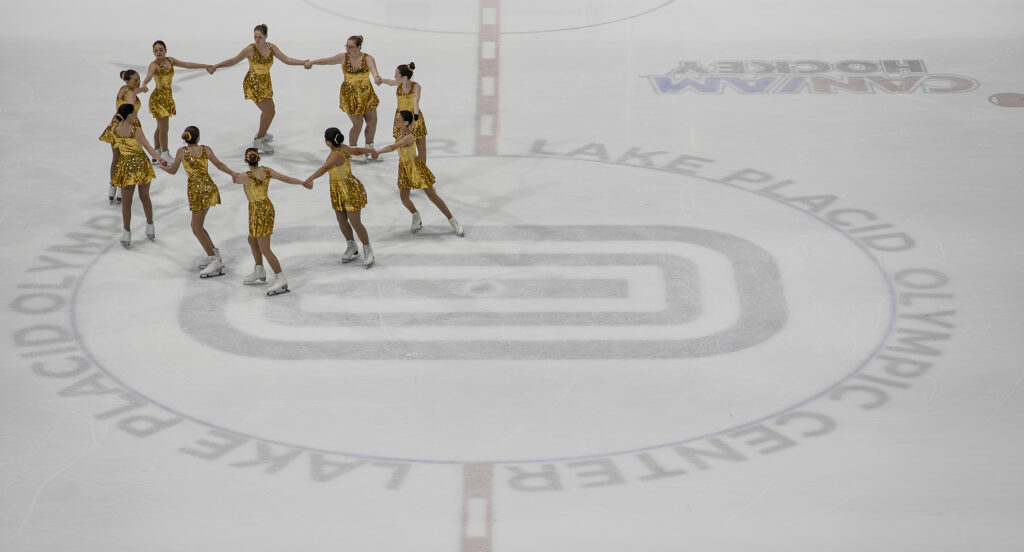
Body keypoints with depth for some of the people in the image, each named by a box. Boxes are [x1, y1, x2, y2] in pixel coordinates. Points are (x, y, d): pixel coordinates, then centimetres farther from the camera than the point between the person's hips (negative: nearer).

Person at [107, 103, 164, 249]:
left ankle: (127, 233, 12)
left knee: (126, 200, 13)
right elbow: (148, 147, -21)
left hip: (125, 165, 2)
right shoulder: (136, 130, -20)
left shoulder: (115, 130, -8)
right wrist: (160, 160, -17)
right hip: (141, 163, -2)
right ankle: (150, 228, 33)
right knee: (145, 197, 18)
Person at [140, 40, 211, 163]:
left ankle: (157, 154, 26)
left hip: (167, 97, 7)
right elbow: (149, 75, -36)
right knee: (163, 127, -5)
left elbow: (187, 65, 16)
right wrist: (144, 84, -59)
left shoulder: (169, 60, 7)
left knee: (160, 127, 16)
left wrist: (207, 66, 21)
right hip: (158, 98, -7)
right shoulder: (154, 65, -15)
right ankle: (165, 155, 6)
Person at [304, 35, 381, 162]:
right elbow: (327, 60, -7)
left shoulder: (367, 58, -14)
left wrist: (376, 76, -56)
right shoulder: (343, 57, -7)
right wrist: (311, 62, -16)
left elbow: (372, 67, -35)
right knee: (358, 124, -6)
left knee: (372, 122, 5)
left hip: (366, 94, 2)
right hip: (349, 94, -1)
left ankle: (369, 149, 28)